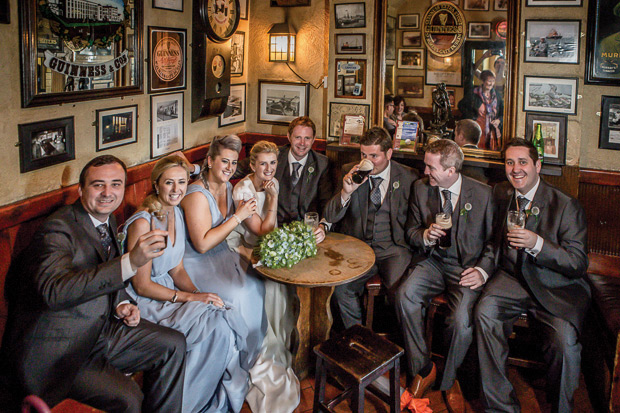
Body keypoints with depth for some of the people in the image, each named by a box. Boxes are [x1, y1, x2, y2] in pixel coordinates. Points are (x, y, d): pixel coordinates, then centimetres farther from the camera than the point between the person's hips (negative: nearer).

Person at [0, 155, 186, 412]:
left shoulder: (108, 221, 7)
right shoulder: (58, 229, -21)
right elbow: (54, 290, -40)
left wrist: (121, 304, 1)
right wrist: (131, 262, -47)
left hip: (98, 328, 8)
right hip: (56, 349, -8)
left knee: (174, 345, 2)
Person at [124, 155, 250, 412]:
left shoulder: (176, 213, 5)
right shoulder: (142, 223, -20)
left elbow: (177, 269, 9)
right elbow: (142, 285, -18)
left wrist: (197, 292, -8)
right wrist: (190, 297, -20)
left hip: (168, 290, 7)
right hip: (144, 302, -7)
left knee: (226, 317, -15)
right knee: (217, 327, -22)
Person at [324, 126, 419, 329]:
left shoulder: (408, 177, 2)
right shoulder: (350, 172, 5)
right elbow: (330, 217, 0)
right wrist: (346, 192, -17)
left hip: (393, 249, -1)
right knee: (340, 288, -23)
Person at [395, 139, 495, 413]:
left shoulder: (483, 194, -4)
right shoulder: (421, 188, 4)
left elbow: (493, 240, 3)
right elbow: (410, 231, 11)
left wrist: (482, 271, -13)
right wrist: (426, 235, -12)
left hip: (469, 266, -3)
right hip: (434, 261, 3)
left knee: (462, 320, -29)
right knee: (405, 294, -28)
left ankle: (449, 381, 2)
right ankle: (423, 368, -7)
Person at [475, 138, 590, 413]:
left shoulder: (567, 206, -7)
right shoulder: (500, 194, 8)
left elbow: (578, 264, -11)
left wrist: (537, 243, -26)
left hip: (557, 288, -3)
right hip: (513, 278, 3)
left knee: (564, 339, -29)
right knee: (485, 310, -26)